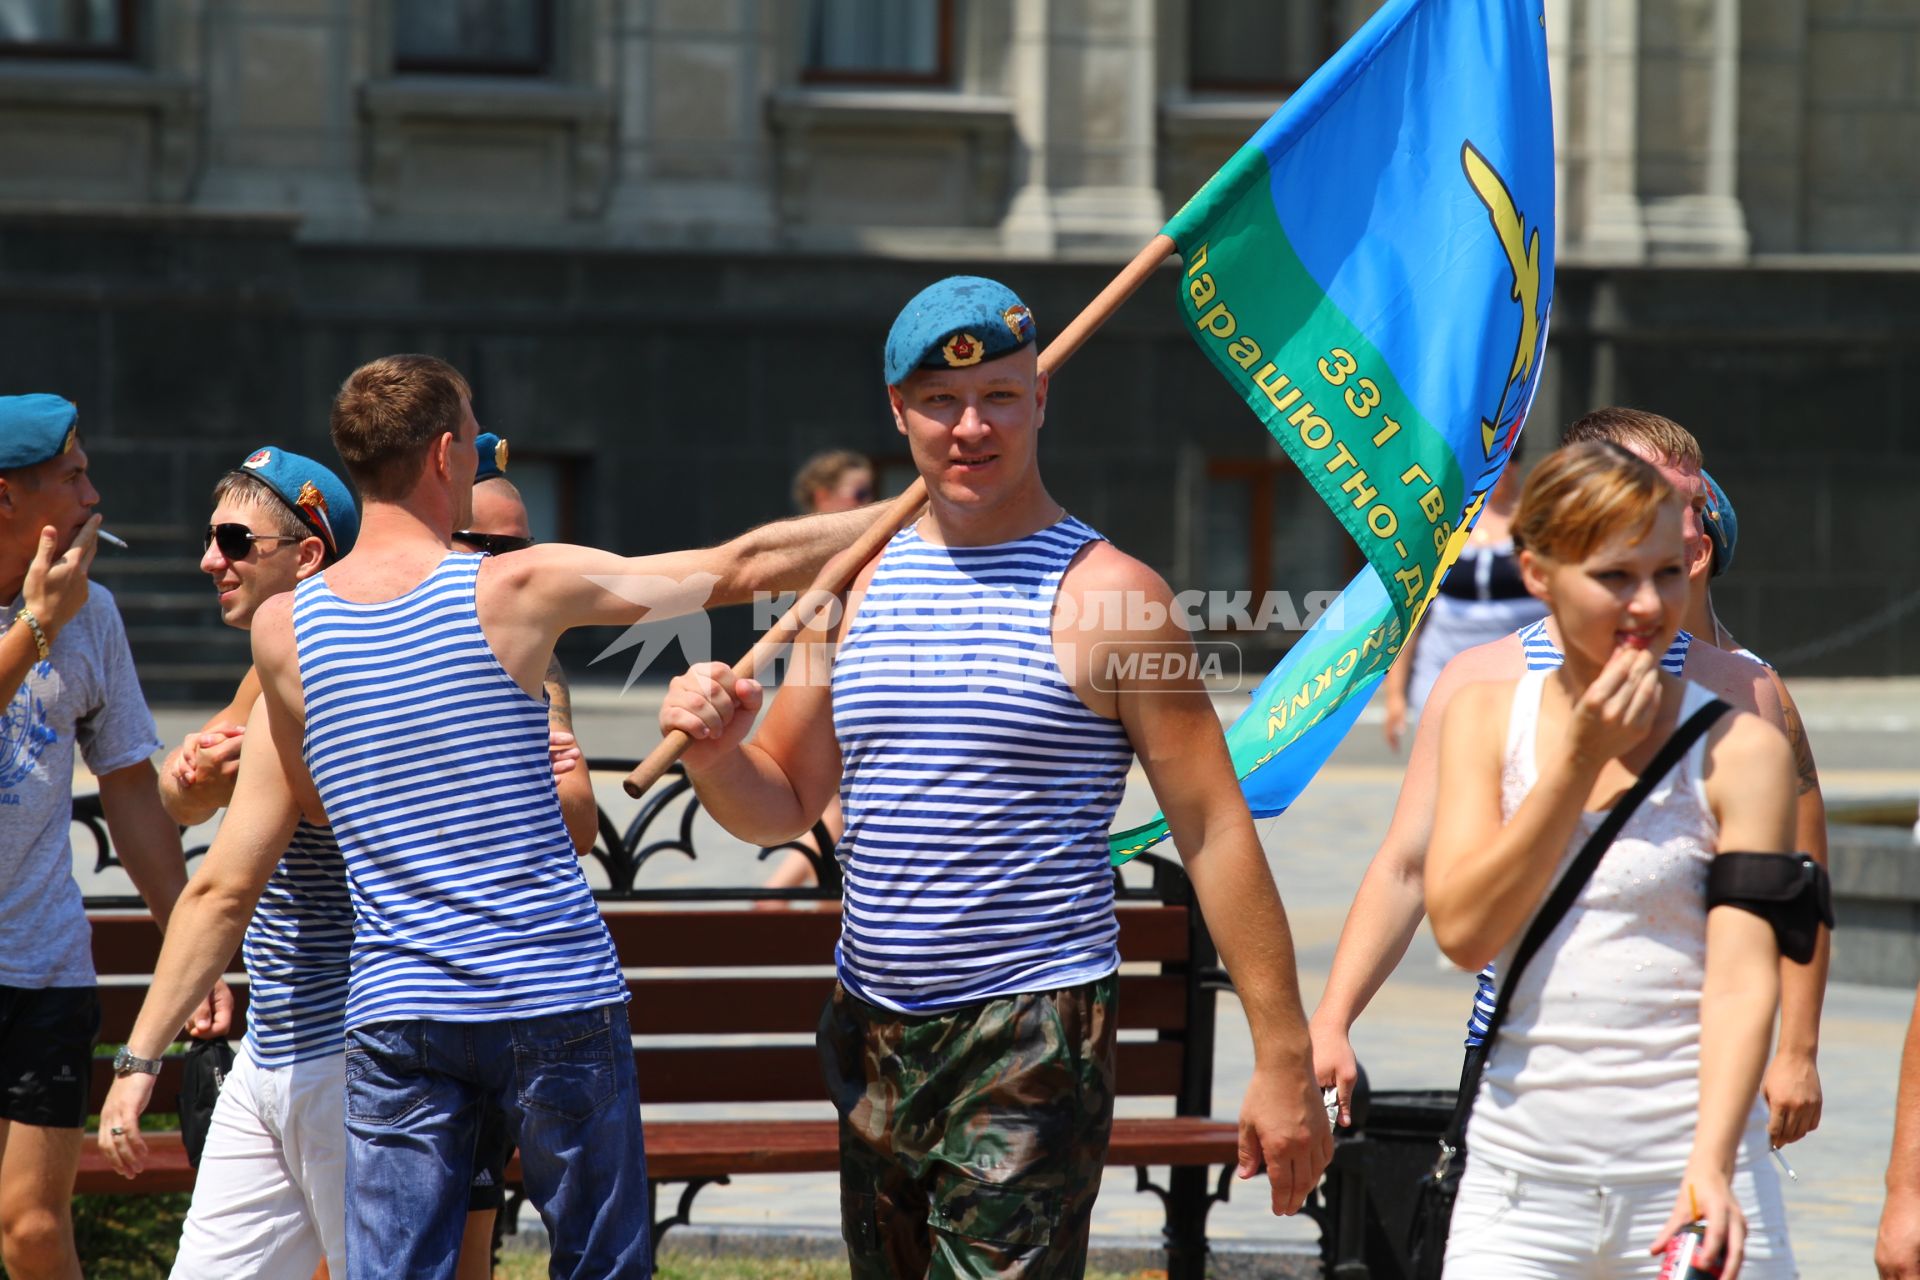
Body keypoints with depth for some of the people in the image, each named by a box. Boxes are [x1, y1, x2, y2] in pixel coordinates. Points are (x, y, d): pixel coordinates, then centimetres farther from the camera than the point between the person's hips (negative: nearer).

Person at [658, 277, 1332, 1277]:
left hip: (1034, 1037, -6)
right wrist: (713, 751, -6)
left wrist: (1284, 1063, -11)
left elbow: (1215, 833, -8)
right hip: (871, 1035, 6)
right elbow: (782, 806, 19)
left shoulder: (1106, 595, -6)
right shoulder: (858, 586, 11)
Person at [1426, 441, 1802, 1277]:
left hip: (1689, 1180, -2)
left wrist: (1711, 1166, -23)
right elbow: (1462, 928, -3)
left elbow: (1742, 981, -10)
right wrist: (1581, 761, -8)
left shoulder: (1741, 752, -2)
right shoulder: (1485, 719, 7)